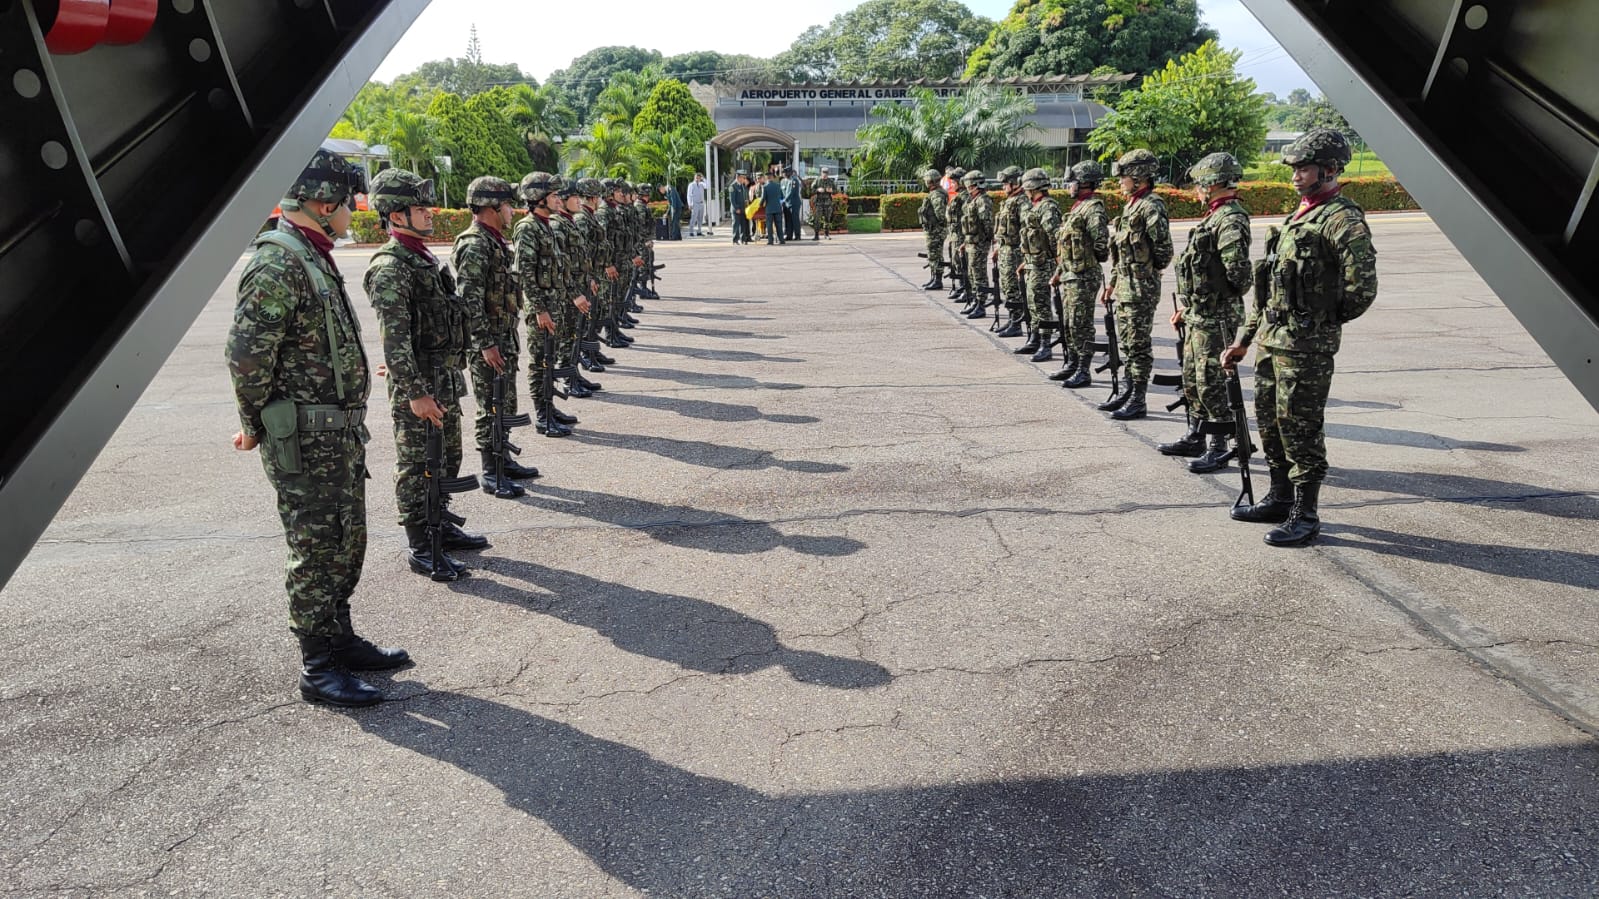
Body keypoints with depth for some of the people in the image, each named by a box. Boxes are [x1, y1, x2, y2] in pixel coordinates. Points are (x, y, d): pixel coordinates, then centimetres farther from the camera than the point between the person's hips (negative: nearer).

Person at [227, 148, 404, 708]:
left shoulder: (313, 258, 14)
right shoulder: (277, 264, -18)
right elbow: (246, 355, -21)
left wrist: (350, 419, 15)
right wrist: (256, 426, -9)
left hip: (339, 434, 9)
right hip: (303, 441, -9)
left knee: (346, 543, 18)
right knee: (316, 551, 1)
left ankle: (340, 640, 33)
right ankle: (318, 669, 14)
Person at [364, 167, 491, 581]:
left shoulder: (423, 256, 13)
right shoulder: (390, 268, -17)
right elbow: (394, 340, -22)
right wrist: (415, 394, -24)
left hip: (446, 378, 9)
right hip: (418, 384, -9)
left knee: (447, 459, 19)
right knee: (416, 466, 1)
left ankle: (441, 525, 34)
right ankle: (421, 549, 10)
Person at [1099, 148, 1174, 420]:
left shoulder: (1152, 206, -14)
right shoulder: (1131, 205, 15)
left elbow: (1163, 250, -18)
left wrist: (1146, 273, -6)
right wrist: (1113, 282, 20)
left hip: (1142, 289, -9)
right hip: (1124, 287, 9)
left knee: (1139, 345, -3)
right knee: (1126, 342, 16)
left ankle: (1138, 401, 4)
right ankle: (1126, 391, 26)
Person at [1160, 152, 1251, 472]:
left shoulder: (1231, 219, -17)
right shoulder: (1215, 216, 15)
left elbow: (1238, 272, -25)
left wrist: (1220, 301, -8)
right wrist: (1186, 307, 20)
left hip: (1215, 317, -10)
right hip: (1198, 314, 10)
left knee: (1211, 382, -4)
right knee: (1192, 378, 17)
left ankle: (1219, 448, 6)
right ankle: (1194, 438, 29)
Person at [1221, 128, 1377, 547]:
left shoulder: (1342, 219, -12)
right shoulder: (1297, 217, 17)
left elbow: (1362, 287, -18)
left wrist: (1325, 319, -1)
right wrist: (1243, 338, 19)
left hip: (1305, 345, -9)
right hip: (1270, 339, 9)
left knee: (1301, 429, -2)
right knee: (1270, 422, 16)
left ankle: (1305, 515, 8)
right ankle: (1281, 498, 31)